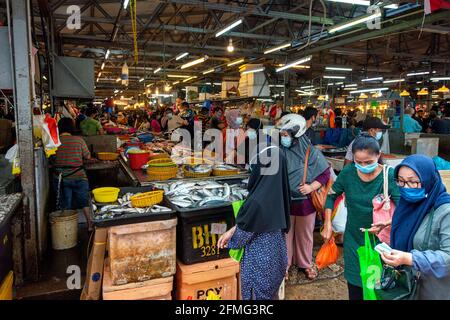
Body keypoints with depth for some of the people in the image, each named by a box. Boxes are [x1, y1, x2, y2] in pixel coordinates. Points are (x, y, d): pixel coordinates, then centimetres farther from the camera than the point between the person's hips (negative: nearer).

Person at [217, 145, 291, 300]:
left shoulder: (257, 201, -31)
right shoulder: (277, 193, -5)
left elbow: (244, 231, -16)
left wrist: (230, 243, 5)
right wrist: (231, 231, 6)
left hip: (259, 260, -7)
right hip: (276, 254, 7)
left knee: (258, 295, 16)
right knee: (272, 293, 27)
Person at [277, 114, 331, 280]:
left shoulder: (311, 152, -12)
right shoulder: (280, 151, -7)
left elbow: (326, 173, -5)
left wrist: (312, 187, -17)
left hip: (305, 202, -1)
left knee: (305, 235, 17)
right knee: (285, 234, 14)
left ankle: (306, 264, 38)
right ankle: (284, 264, 32)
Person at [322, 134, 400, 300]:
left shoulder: (389, 176, -16)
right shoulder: (348, 173, -10)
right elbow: (331, 196, 5)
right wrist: (328, 224, 0)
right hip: (353, 239, 2)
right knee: (355, 285, 14)